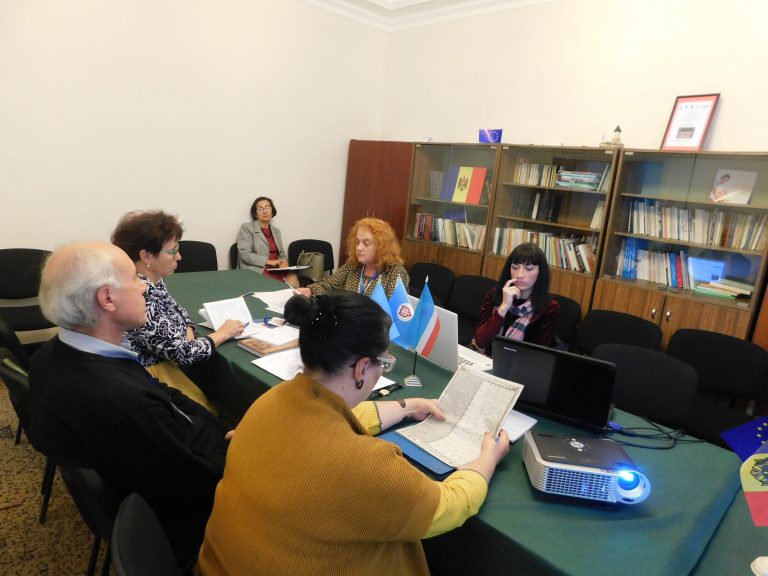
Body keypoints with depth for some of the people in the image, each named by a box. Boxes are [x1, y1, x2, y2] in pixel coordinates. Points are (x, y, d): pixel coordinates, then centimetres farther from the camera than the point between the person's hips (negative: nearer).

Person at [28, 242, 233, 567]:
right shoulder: (123, 403, -41)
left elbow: (163, 397, -4)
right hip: (180, 518, -7)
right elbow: (204, 482, -27)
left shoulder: (54, 354, -11)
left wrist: (225, 431, -6)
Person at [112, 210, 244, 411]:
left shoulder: (153, 280, -2)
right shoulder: (138, 296, -29)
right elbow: (182, 353, -26)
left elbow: (178, 312, 14)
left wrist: (188, 336, -7)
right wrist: (223, 333, -11)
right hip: (153, 378, -8)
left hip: (166, 362, 8)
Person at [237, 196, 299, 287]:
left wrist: (284, 262, -2)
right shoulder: (247, 228, 3)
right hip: (257, 271, -5)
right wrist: (269, 261, -14)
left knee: (292, 277, -27)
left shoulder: (276, 231, 20)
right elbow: (245, 254, -8)